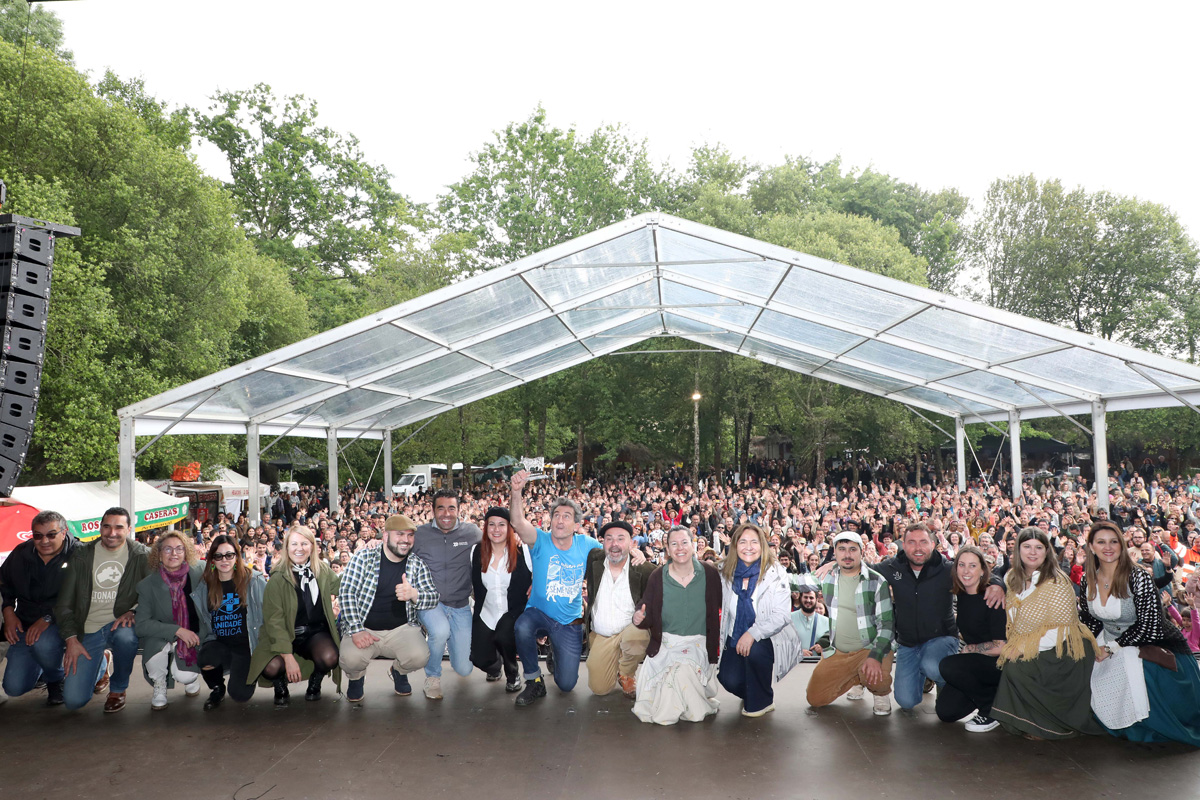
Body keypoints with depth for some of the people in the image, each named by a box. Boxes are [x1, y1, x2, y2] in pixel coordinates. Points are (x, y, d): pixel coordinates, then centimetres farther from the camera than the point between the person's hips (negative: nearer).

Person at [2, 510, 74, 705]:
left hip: (60, 621, -5)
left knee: (43, 643, -39)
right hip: (25, 623, 5)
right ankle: (42, 668, 34)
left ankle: (55, 680, -6)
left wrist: (48, 619, -27)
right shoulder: (21, 553, 3)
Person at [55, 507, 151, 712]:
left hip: (121, 623, -2)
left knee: (125, 636, -39)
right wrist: (71, 639, -6)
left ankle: (118, 690, -8)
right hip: (89, 630, 2)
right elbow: (64, 603, 4)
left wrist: (133, 612, -22)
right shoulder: (81, 555, 3)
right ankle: (102, 664, 27)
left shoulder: (141, 555, -2)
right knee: (73, 700, -9)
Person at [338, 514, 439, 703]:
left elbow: (434, 598, -2)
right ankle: (356, 677, 10)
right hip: (365, 629, -1)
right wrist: (357, 630, -20)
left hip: (402, 629, 2)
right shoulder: (363, 557, -4)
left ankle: (398, 671, 13)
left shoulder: (416, 564, 3)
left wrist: (413, 594, -26)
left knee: (419, 656, -27)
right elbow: (346, 593, -8)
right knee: (350, 659, -31)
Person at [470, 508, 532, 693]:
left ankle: (513, 674, 0)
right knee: (479, 658, -9)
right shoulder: (476, 552, 0)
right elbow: (473, 582, 13)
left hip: (514, 611, -3)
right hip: (486, 613, 3)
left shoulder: (522, 550, -9)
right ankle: (495, 665, 32)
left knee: (503, 637, -33)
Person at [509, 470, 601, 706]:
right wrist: (516, 492, -51)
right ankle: (534, 682, -11)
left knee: (567, 684, 0)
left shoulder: (586, 544, -6)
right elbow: (519, 523, -33)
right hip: (538, 612, -2)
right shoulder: (540, 541, -14)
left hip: (570, 622, 2)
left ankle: (556, 649, 36)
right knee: (522, 628, -38)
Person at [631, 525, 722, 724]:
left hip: (698, 644, -1)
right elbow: (649, 618, 1)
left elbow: (718, 611, 3)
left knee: (684, 671, -28)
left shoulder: (710, 575, -2)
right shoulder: (657, 577, -1)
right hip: (665, 644, 1)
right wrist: (639, 619, -20)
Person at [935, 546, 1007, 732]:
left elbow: (1000, 646, -20)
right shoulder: (960, 596, 0)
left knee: (948, 666, -29)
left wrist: (967, 649, -10)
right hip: (975, 663, 6)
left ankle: (992, 709, -9)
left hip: (998, 664, -6)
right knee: (945, 712, -7)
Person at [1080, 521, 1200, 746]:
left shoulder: (1138, 578, -18)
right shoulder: (1088, 580, -1)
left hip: (1149, 645, -5)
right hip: (1110, 646, 5)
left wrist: (1112, 647, -19)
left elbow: (1149, 625, -19)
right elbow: (1088, 619, 11)